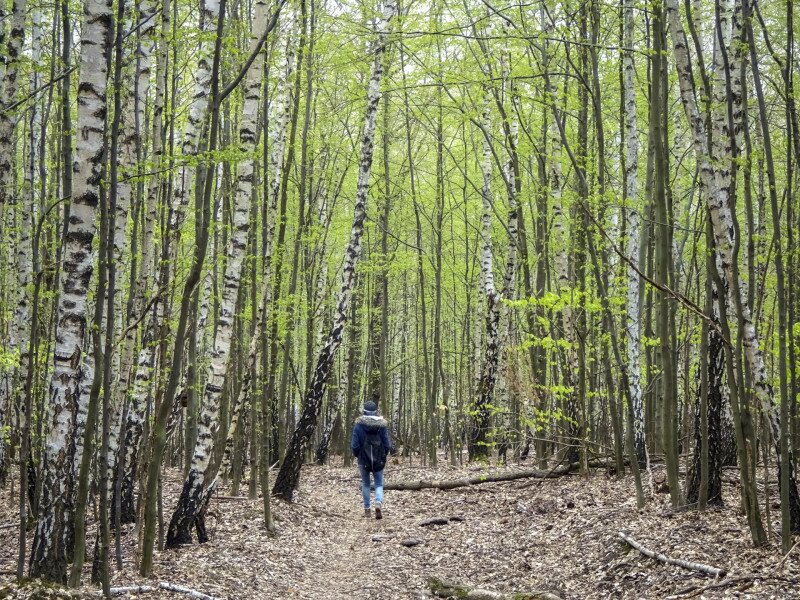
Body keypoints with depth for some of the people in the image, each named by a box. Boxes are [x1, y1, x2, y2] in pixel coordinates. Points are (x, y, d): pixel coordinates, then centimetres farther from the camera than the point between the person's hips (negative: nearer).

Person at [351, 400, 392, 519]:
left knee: (365, 484, 15)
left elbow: (355, 445, -9)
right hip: (379, 461, 0)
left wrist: (357, 455, 11)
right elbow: (388, 445, -3)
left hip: (364, 460, 0)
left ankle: (367, 509, 16)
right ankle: (379, 503, -15)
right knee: (379, 484, 11)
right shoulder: (382, 425, -5)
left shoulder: (359, 425, -9)